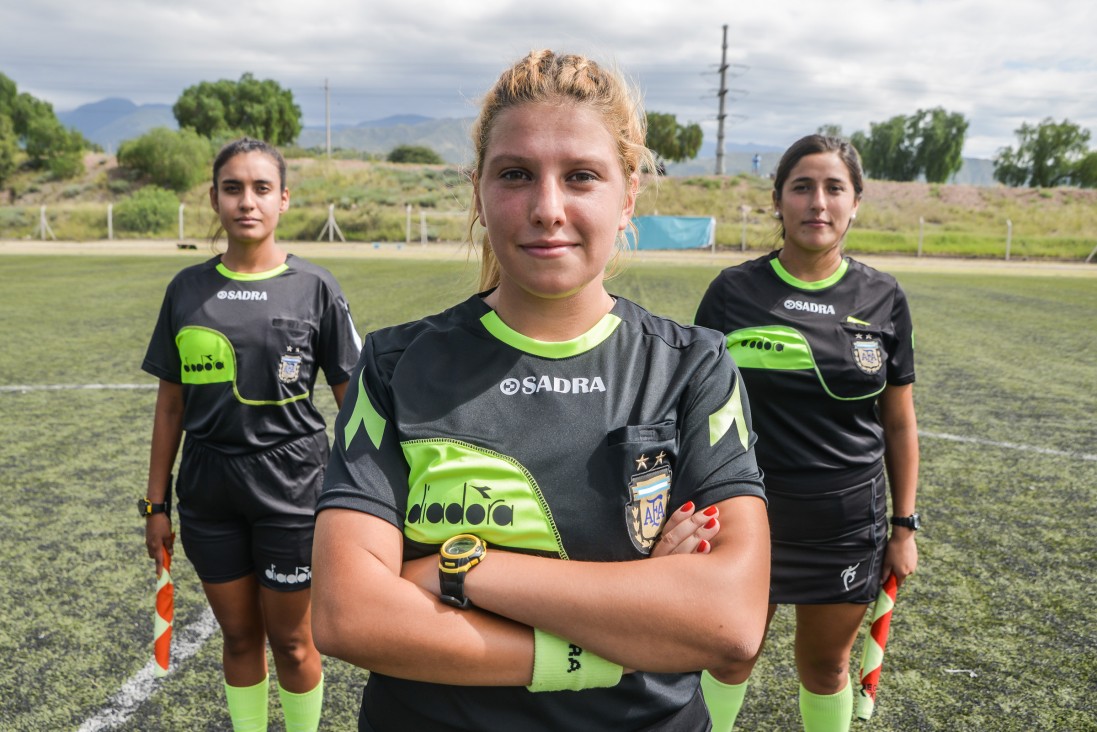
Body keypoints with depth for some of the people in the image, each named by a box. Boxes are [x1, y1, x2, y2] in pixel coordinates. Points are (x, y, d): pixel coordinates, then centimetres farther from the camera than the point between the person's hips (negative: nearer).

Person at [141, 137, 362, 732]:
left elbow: (352, 400, -3)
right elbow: (170, 407, 8)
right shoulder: (187, 290, 3)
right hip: (209, 493, 3)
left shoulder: (315, 288, -6)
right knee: (239, 636, 16)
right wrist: (156, 503, 8)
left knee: (290, 641, 11)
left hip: (290, 488, -2)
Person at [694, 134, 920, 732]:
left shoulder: (883, 299, -1)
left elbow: (899, 423, 5)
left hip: (847, 526, 2)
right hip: (745, 520, -1)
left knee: (826, 664, 18)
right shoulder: (733, 291, -5)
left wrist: (905, 526, 5)